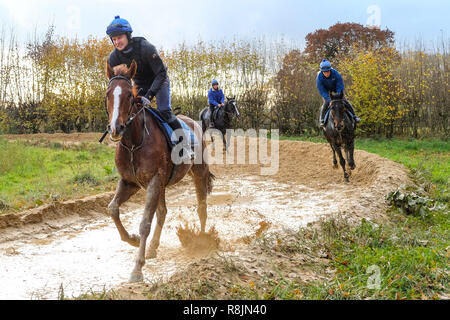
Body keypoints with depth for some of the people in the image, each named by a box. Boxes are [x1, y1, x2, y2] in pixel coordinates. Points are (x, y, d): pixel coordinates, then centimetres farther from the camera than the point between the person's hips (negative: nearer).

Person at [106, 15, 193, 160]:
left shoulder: (145, 47, -31)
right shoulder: (114, 57, -16)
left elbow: (161, 73, -31)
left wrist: (149, 95, -40)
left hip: (159, 82, -5)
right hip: (140, 85, 5)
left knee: (164, 111, -22)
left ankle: (185, 147, -15)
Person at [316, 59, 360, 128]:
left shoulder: (336, 74, -34)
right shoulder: (319, 78, -33)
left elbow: (340, 86, -25)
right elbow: (322, 91, -29)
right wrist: (329, 100, -37)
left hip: (336, 88, 1)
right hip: (326, 90, -1)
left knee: (345, 101, -4)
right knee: (326, 103, -18)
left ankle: (354, 116, 8)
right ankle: (322, 120, -5)